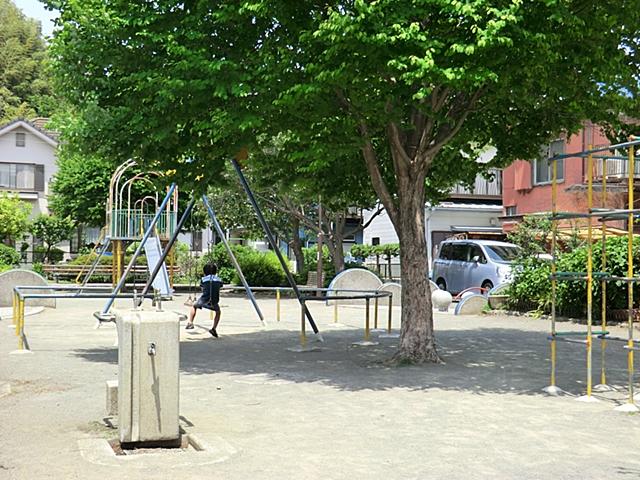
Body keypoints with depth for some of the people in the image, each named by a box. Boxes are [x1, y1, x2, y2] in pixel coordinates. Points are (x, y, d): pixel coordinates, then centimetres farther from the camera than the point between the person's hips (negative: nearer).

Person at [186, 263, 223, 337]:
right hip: (214, 302, 1)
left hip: (204, 301, 0)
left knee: (194, 306, 30)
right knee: (218, 312, 31)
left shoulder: (203, 279, 7)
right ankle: (214, 328, 15)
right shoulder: (219, 280, 11)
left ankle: (190, 322, 17)